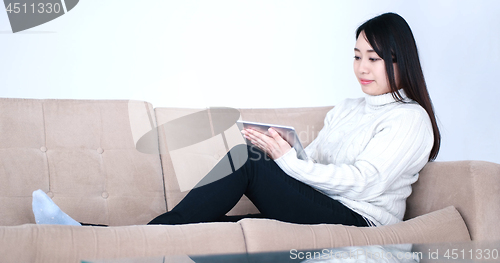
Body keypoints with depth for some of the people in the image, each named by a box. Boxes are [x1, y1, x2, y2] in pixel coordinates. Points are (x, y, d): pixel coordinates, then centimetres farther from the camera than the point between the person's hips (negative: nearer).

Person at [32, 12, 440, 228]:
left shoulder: (411, 118, 2)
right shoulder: (346, 109, 27)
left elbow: (362, 182, -11)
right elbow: (312, 160, 17)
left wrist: (288, 161, -17)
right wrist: (279, 151, -5)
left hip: (358, 222, -7)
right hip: (317, 214, 7)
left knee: (250, 161, -23)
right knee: (212, 227, -16)